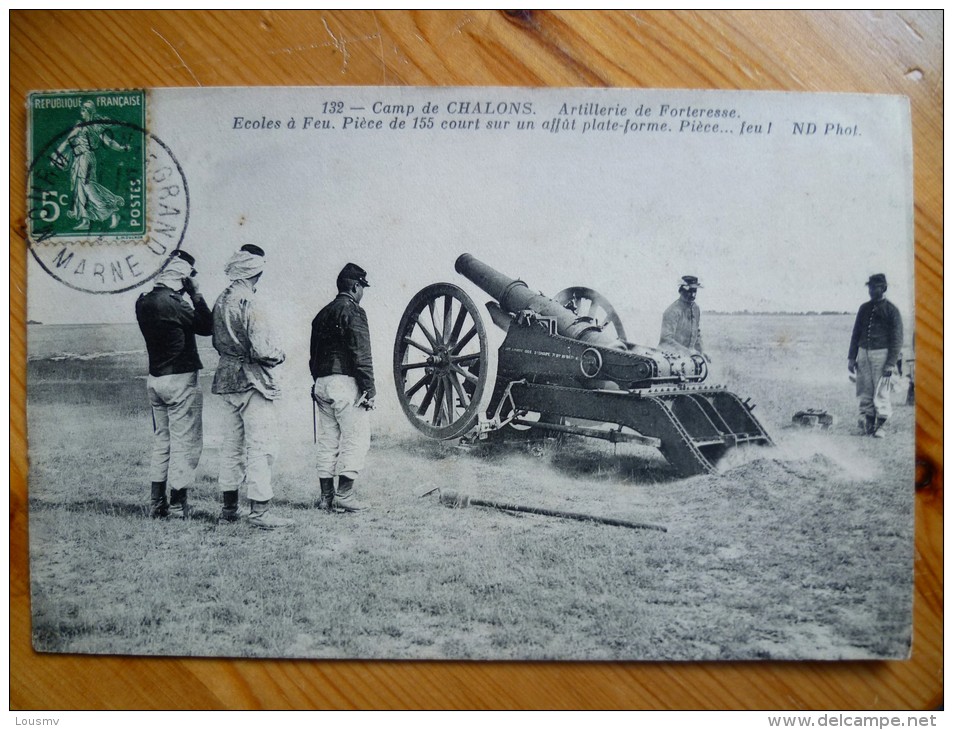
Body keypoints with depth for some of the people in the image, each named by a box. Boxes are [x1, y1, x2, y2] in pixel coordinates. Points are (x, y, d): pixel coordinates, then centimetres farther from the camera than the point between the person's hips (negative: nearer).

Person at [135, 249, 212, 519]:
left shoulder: (143, 302, 7)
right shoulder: (174, 303, -17)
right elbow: (207, 327, -9)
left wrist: (189, 297, 9)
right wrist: (196, 295, -3)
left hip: (155, 378, 8)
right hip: (180, 379, -8)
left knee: (161, 440, 15)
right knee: (184, 441, -1)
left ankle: (158, 502, 19)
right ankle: (178, 504, 2)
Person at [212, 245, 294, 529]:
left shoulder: (221, 300, 9)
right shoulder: (247, 302, -18)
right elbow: (261, 348, -22)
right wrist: (279, 355, -4)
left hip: (227, 379, 9)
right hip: (252, 381, -9)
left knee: (232, 444, 15)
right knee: (259, 446, -4)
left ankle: (228, 508, 23)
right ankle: (259, 511, -2)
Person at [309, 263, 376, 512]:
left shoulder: (322, 314, 18)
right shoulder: (353, 311, -7)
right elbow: (361, 354, -14)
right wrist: (369, 389, -13)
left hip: (321, 383, 8)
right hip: (345, 381, -8)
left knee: (327, 442, 10)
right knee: (356, 439, -3)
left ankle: (326, 496, 13)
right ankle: (344, 493, -8)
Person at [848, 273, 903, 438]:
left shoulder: (891, 310, -3)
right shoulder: (864, 308, 13)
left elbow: (897, 339, -6)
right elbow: (856, 333, 15)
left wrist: (891, 363, -14)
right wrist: (851, 357, 8)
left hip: (881, 353, -5)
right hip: (863, 353, 5)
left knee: (881, 392, -3)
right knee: (864, 392, 4)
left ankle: (880, 425, 5)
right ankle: (868, 424, 12)